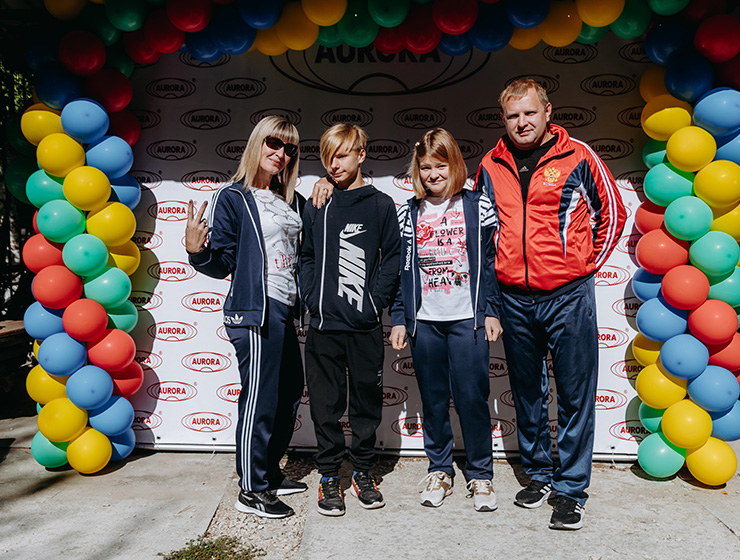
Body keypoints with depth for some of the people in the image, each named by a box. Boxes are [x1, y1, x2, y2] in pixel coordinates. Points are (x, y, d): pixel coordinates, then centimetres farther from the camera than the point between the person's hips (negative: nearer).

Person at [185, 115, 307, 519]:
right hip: (253, 312, -8)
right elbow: (223, 263, -6)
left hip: (285, 311, 8)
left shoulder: (292, 201, 16)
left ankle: (270, 472, 32)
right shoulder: (233, 198, -3)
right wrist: (196, 250, -26)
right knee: (260, 399, -4)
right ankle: (251, 490, 11)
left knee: (289, 394, 15)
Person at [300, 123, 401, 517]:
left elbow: (392, 259, 1)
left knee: (367, 401, 10)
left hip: (365, 326, -1)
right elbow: (306, 258, 11)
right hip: (323, 325, 1)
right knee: (325, 404, 7)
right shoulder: (316, 207, 9)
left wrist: (375, 302, -8)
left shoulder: (381, 205, 4)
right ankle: (329, 476, 21)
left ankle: (363, 472, 26)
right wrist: (312, 299, -1)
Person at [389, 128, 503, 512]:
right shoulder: (408, 214, 7)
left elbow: (490, 263, 5)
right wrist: (398, 318, 5)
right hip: (424, 321, 2)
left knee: (472, 396, 0)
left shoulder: (478, 207, 4)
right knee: (433, 398, 9)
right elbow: (400, 269, 9)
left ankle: (480, 474, 16)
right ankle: (439, 470, 24)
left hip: (467, 319, -2)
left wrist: (491, 311, 0)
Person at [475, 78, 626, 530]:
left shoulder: (577, 157, -2)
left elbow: (612, 213, 8)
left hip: (568, 295, -3)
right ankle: (539, 473, 31)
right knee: (527, 392, 14)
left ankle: (571, 489, 16)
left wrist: (587, 264, 5)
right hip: (514, 298, 4)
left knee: (575, 395, 3)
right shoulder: (491, 166, 6)